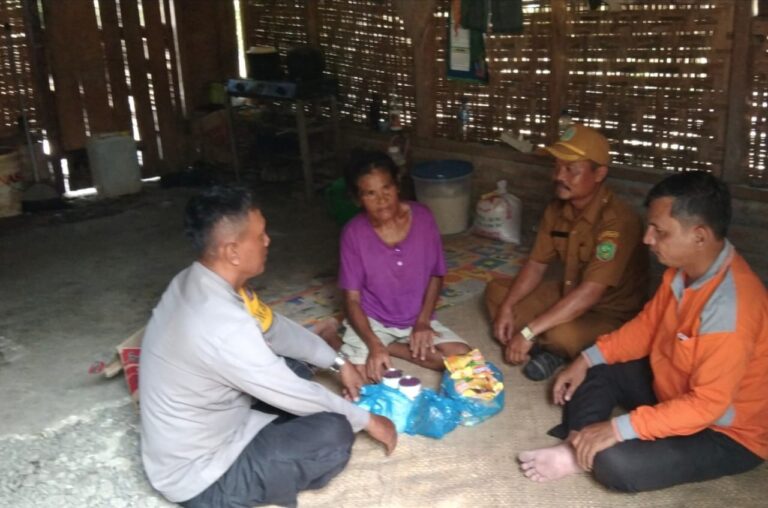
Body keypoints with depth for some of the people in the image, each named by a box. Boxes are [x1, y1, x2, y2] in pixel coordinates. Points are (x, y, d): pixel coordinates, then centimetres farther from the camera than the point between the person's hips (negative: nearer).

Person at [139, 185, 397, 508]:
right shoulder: (223, 327, -34)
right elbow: (296, 396, -22)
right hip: (197, 478, -9)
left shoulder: (195, 283, -5)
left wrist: (338, 363, 12)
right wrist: (366, 420, -6)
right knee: (335, 434, -19)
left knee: (293, 367, 15)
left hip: (205, 428, 9)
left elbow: (274, 327, 10)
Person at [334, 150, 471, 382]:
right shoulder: (354, 232, -16)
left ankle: (389, 347, -1)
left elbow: (436, 275, 1)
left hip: (416, 319, 4)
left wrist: (423, 322, -11)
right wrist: (374, 344, -27)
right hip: (372, 321, -3)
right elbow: (352, 298, -13)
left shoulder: (422, 218, -12)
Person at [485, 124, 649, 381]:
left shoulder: (618, 221, -30)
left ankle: (551, 347, -2)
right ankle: (545, 346, -9)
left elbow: (589, 293, -36)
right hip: (569, 295, 8)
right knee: (496, 290, 3)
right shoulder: (557, 208, -5)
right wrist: (507, 307, -13)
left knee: (562, 334, -37)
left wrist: (528, 332, -36)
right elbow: (536, 265, 3)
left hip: (611, 313, -8)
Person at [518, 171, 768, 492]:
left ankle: (583, 455, 0)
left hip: (725, 432, -9)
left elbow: (707, 404, -33)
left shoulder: (730, 304, -34)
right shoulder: (684, 268, -7)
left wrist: (618, 428, -31)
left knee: (615, 462, -30)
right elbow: (648, 325, 8)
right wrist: (588, 358, -2)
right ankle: (581, 447, -10)